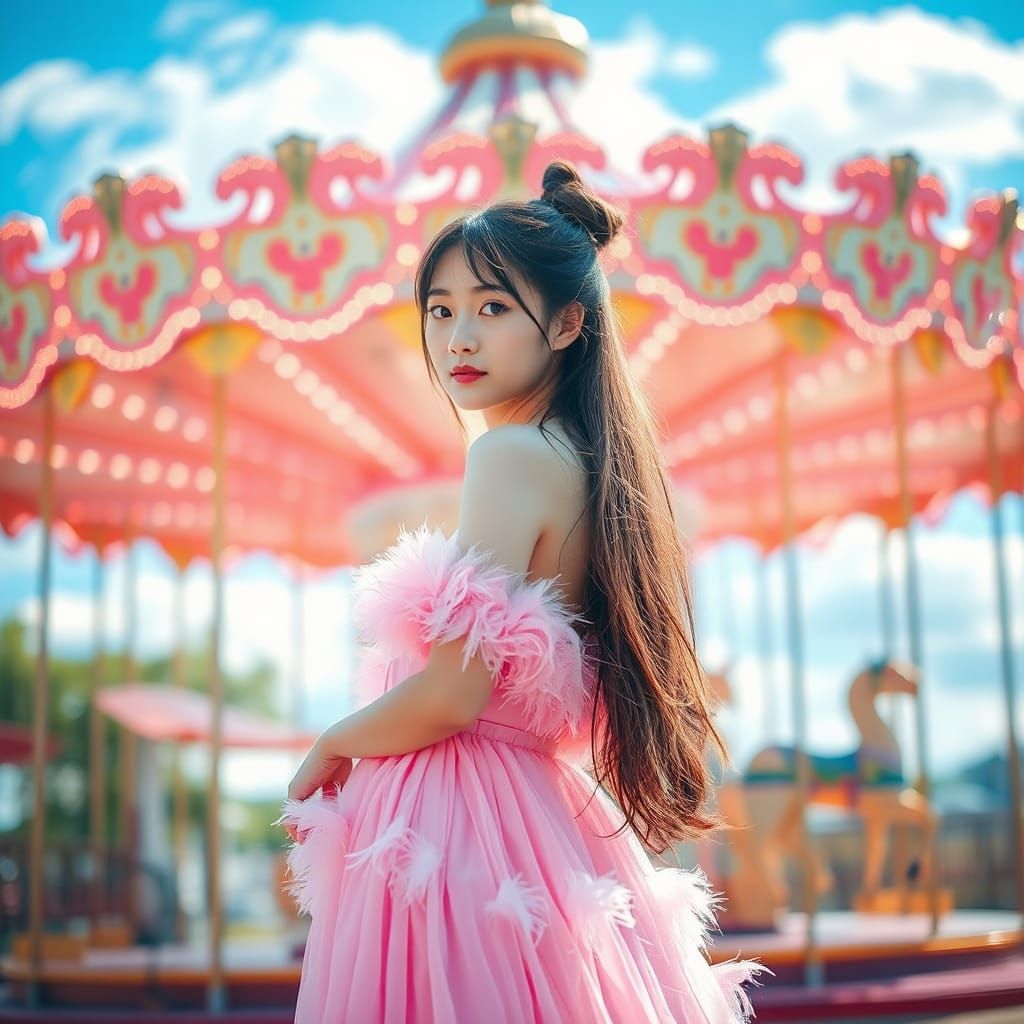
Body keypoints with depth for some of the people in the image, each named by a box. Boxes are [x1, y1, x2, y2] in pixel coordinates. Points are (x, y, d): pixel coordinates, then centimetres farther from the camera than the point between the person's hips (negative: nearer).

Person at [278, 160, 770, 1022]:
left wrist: (332, 747, -4)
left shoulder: (512, 454, -15)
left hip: (455, 821, -9)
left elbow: (451, 694, -21)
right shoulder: (586, 458, 11)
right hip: (545, 811, 9)